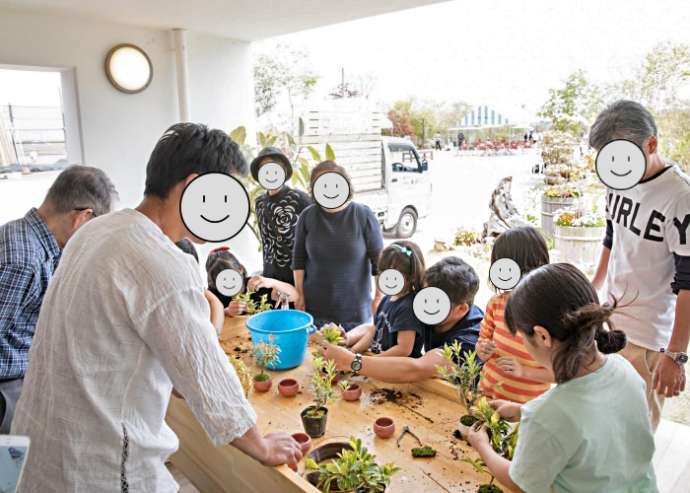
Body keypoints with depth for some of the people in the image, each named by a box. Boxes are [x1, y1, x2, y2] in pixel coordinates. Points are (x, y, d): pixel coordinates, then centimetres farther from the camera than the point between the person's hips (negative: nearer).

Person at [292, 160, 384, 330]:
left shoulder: (363, 215, -7)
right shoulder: (307, 216, -2)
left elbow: (379, 259, -4)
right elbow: (299, 259, 4)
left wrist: (379, 297, -5)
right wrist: (299, 294, 3)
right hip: (315, 305, 2)